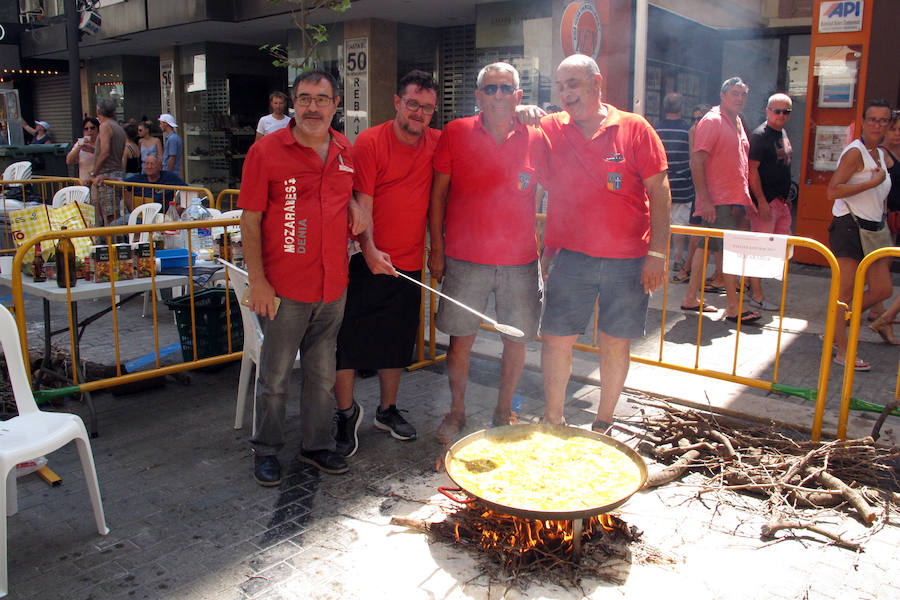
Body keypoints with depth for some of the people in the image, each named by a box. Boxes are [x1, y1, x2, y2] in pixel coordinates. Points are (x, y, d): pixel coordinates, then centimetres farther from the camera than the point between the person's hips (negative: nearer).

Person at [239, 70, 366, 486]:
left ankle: (317, 445, 31)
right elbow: (250, 220, -7)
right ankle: (266, 451, 25)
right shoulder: (266, 151, -6)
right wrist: (257, 281, -12)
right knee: (275, 377, 7)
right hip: (285, 289, -4)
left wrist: (355, 205, 1)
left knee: (323, 374, 15)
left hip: (333, 287, 5)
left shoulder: (345, 151, 8)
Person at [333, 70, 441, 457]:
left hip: (409, 264, 5)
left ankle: (387, 410, 33)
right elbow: (361, 203, -13)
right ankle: (347, 412, 20)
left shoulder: (437, 143, 5)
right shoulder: (370, 143, -7)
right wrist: (369, 249, -26)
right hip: (369, 262, -4)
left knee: (397, 342, 15)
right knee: (349, 339, 0)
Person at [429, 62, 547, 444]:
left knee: (516, 341, 8)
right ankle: (457, 412, 27)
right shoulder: (455, 134, 0)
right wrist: (436, 249, -1)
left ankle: (504, 412, 30)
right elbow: (438, 193, 3)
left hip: (520, 261, 1)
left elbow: (546, 197, 11)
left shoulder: (536, 140, 2)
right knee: (460, 339, 6)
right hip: (465, 259, -1)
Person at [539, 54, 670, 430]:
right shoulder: (550, 129, 4)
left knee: (616, 343, 9)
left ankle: (603, 424, 26)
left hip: (628, 260, -1)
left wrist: (657, 253, -8)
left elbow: (659, 193, -1)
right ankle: (553, 421, 20)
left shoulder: (634, 129, 0)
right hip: (570, 256, 1)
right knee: (557, 339, 3)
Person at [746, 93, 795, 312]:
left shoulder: (783, 134, 16)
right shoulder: (759, 135, -12)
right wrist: (761, 201, -22)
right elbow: (752, 169, -18)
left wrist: (787, 196, 22)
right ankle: (756, 295, 1)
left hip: (781, 200, 9)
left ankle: (752, 279, 23)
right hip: (765, 201, -9)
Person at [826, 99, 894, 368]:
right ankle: (842, 351, 3)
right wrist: (873, 182, -18)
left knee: (882, 289, 6)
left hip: (872, 229, 9)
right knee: (845, 290, -5)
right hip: (849, 226, -9)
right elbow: (833, 191, -21)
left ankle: (836, 325, 23)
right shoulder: (854, 152, -11)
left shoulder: (881, 154, 16)